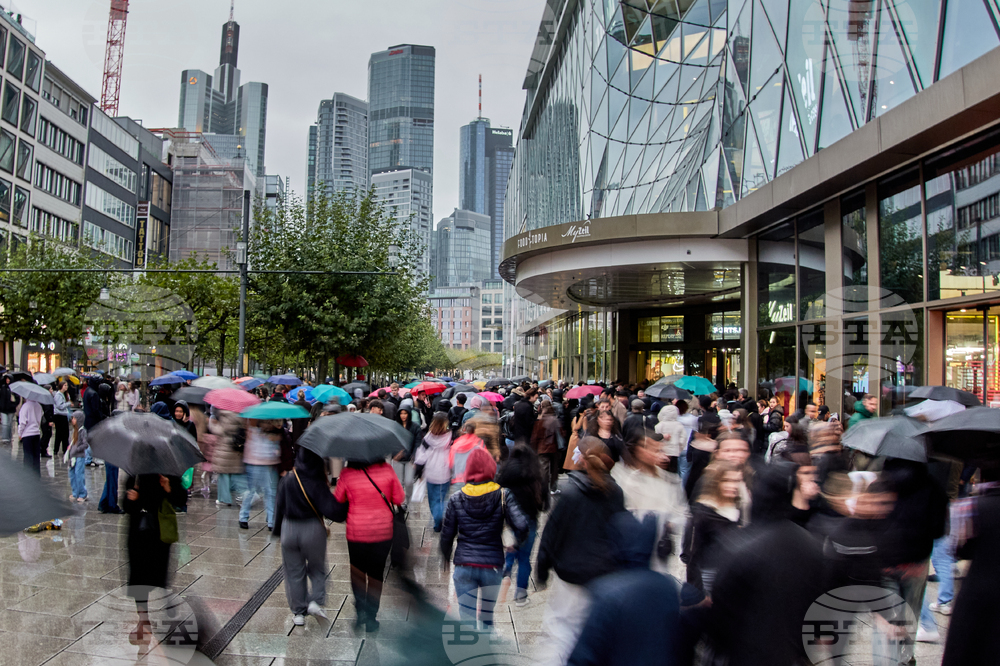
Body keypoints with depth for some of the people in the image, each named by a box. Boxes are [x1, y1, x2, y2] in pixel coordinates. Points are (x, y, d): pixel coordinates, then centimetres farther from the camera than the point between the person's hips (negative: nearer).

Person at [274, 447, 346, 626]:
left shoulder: (287, 480, -5)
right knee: (317, 568, 19)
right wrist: (346, 510, -7)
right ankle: (316, 601, 0)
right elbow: (331, 510, -23)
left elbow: (279, 506, 3)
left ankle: (299, 612, 20)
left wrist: (278, 530, 14)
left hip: (289, 529, 2)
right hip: (313, 530, -2)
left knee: (294, 572, 14)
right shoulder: (318, 483, -16)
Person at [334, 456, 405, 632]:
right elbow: (399, 499, -3)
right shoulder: (386, 469, -11)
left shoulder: (347, 474, -13)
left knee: (357, 572, 20)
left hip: (356, 533, -1)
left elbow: (337, 500, 1)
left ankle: (361, 610, 8)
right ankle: (371, 617, 20)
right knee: (376, 574, 14)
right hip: (383, 532, 1)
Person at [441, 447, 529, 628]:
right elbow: (521, 526, -17)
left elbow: (446, 535, 2)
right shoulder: (503, 496, -6)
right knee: (488, 615, 23)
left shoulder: (456, 499, -3)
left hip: (464, 567, 0)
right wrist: (517, 543, 5)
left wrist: (446, 558, 20)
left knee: (467, 619, 6)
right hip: (493, 567, 1)